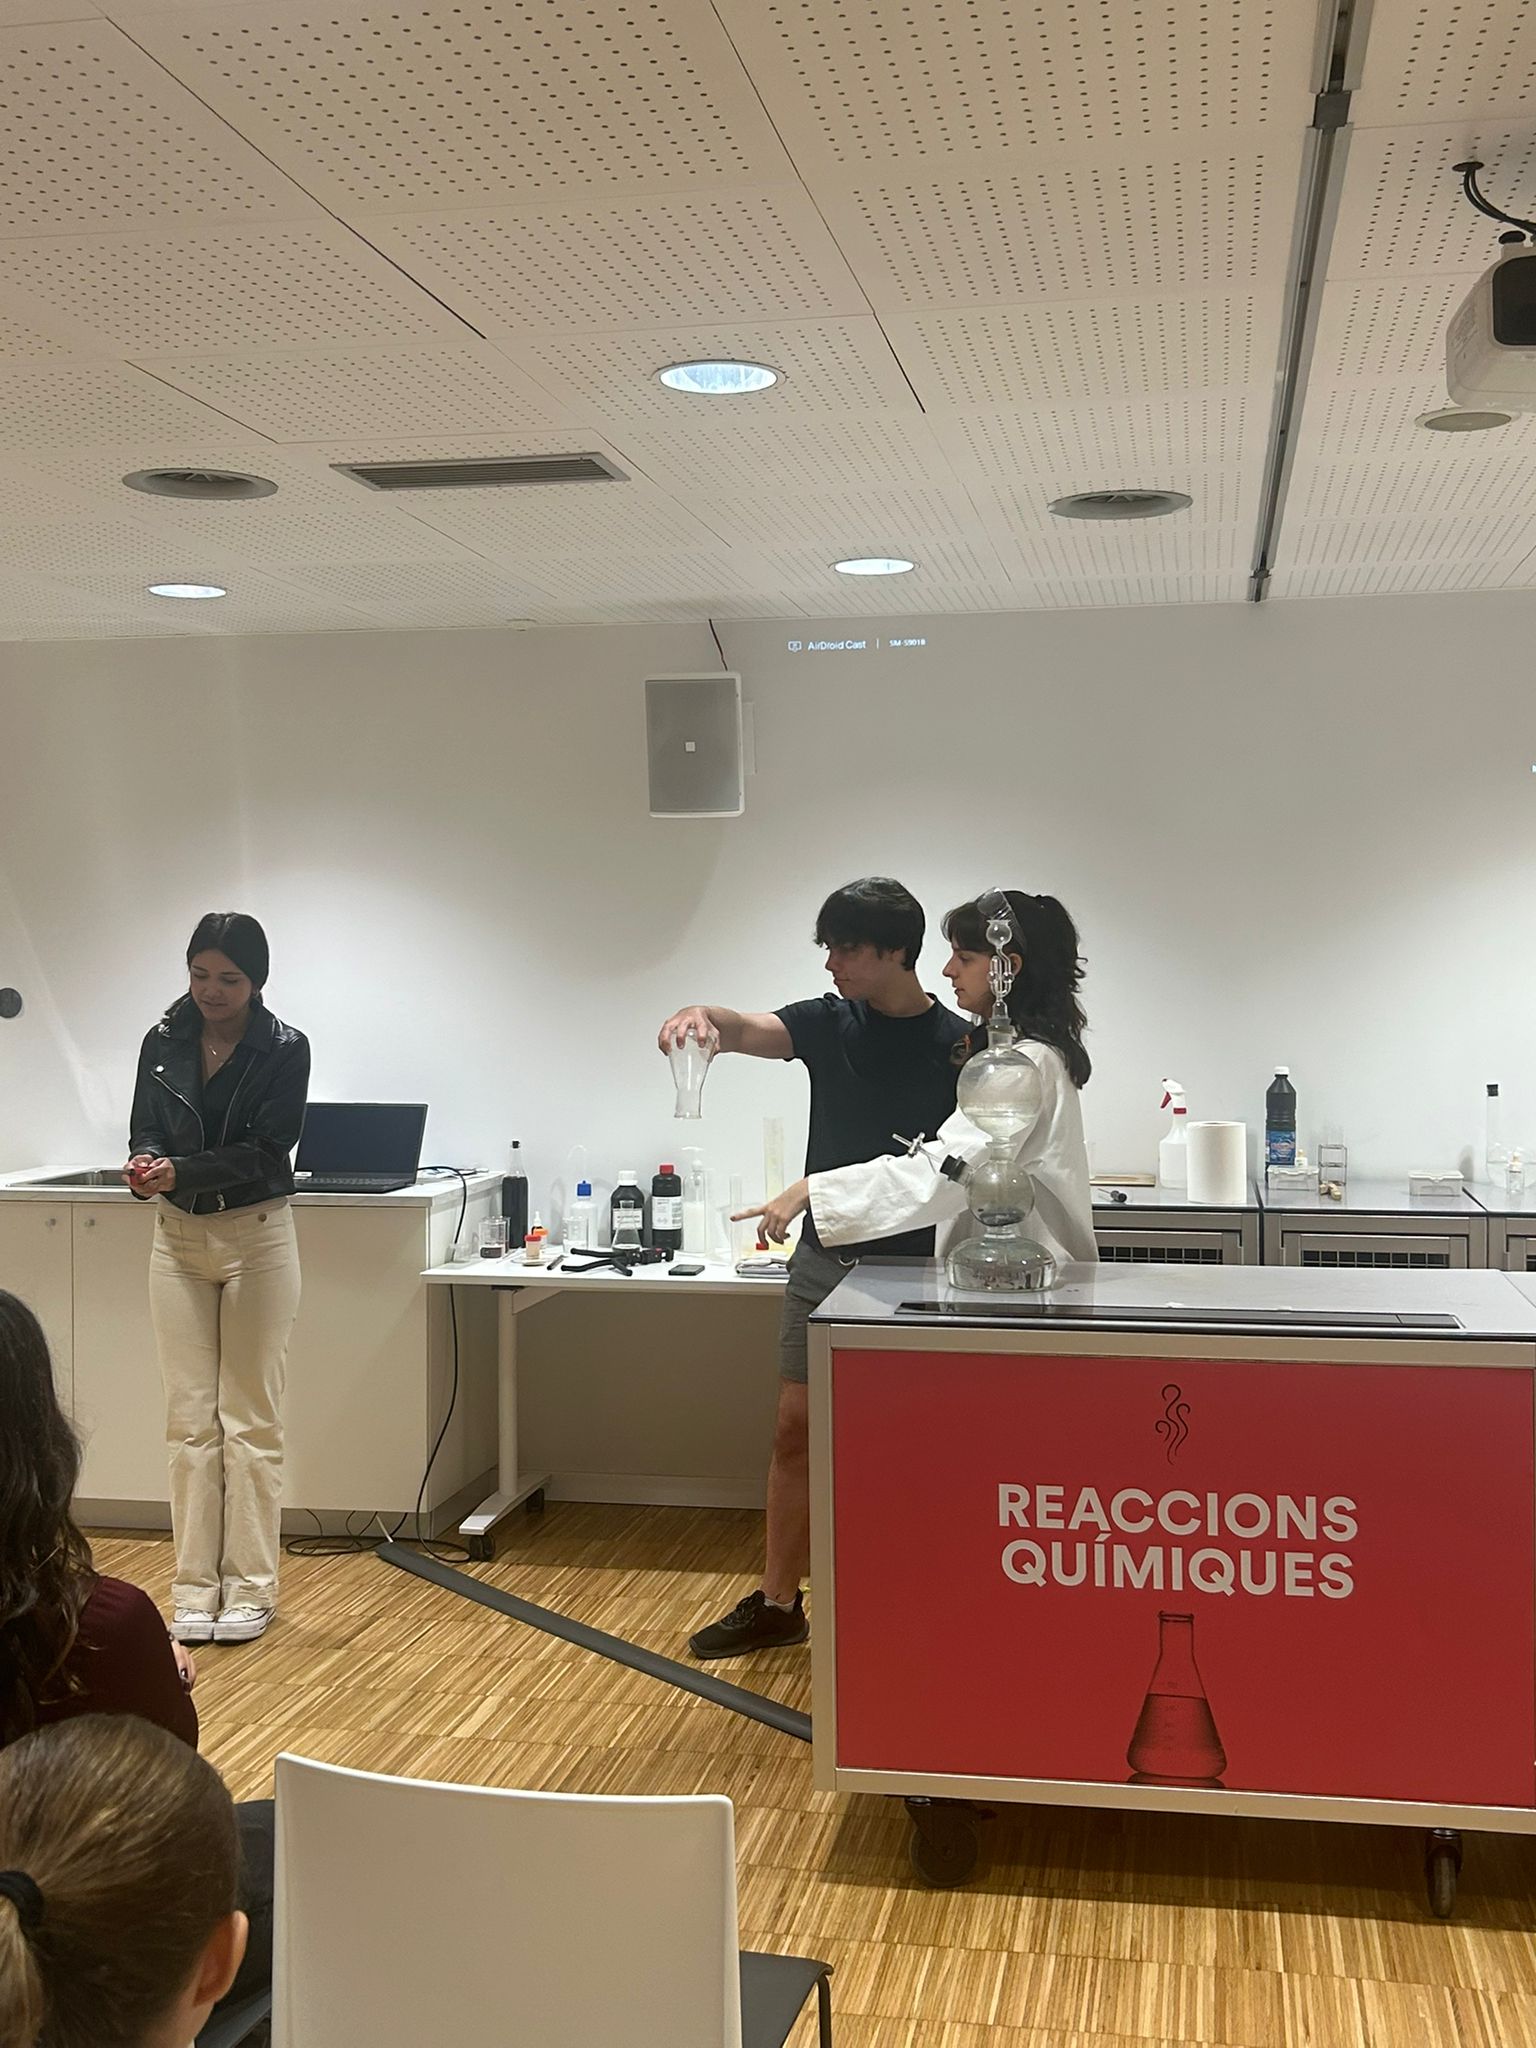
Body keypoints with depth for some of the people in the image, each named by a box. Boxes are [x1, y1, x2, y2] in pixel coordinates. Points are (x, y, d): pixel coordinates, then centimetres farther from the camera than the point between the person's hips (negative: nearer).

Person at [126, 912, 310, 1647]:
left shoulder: (285, 1049, -9)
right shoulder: (163, 1041, 2)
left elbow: (265, 1152, -15)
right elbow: (145, 1130, 2)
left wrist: (179, 1171, -27)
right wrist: (143, 1166, -21)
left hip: (256, 1237, -3)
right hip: (178, 1238, 3)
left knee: (251, 1418, 3)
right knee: (189, 1419, 5)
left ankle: (250, 1586, 11)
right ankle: (195, 1587, 12)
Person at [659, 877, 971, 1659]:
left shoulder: (957, 1046, -7)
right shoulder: (828, 1022, 2)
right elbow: (748, 1032, -15)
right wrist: (704, 1017, -38)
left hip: (912, 1270, -4)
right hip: (825, 1258, 4)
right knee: (795, 1432, 7)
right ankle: (777, 1603, 19)